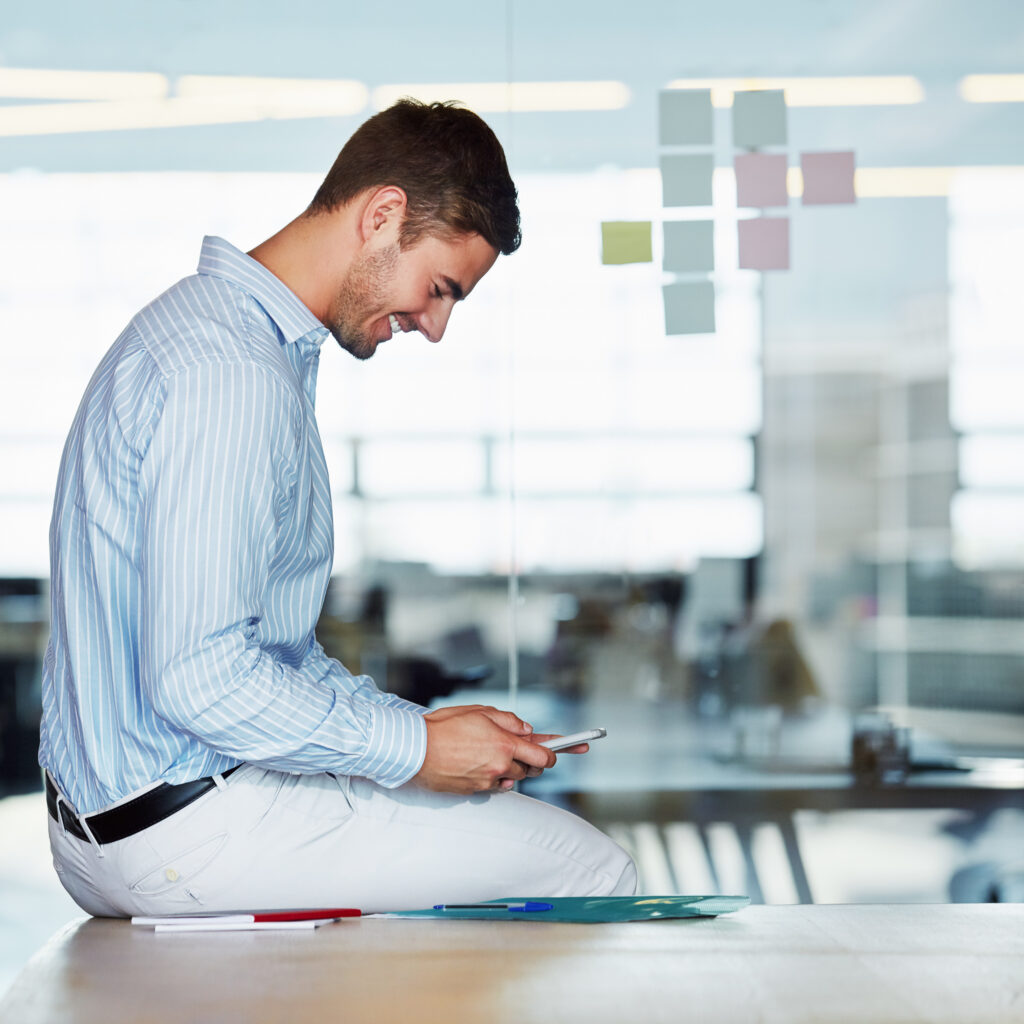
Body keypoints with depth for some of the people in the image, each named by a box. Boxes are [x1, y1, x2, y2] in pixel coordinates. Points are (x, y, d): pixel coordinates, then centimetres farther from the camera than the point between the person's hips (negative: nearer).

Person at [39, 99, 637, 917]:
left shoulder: (208, 325, 15)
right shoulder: (232, 375, -20)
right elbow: (198, 678, -27)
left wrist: (420, 726, 8)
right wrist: (413, 747, -17)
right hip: (181, 832, -11)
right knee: (591, 868, -8)